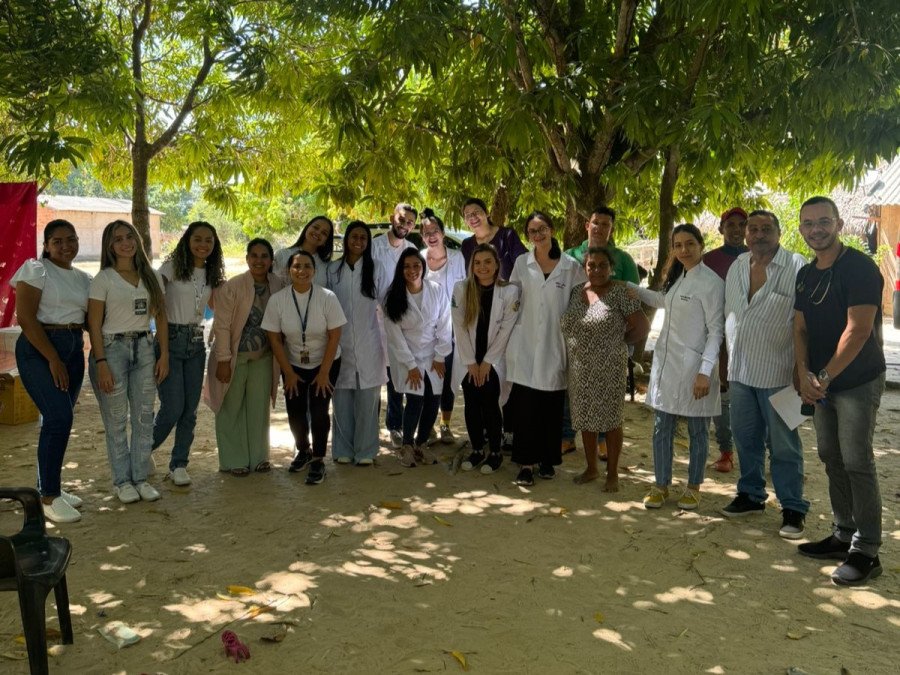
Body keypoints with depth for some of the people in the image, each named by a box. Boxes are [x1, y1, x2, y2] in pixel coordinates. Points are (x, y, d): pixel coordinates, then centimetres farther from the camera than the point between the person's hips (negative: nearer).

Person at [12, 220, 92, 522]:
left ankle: (49, 486, 21)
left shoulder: (83, 278, 13)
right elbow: (25, 318, -13)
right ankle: (48, 496, -3)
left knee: (59, 419, 9)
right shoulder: (35, 270, -6)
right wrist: (53, 358, -16)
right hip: (39, 350, -6)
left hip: (74, 350, 6)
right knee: (59, 417, -14)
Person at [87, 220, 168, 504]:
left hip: (144, 348, 4)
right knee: (116, 420, 2)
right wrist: (101, 363, -14)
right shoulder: (103, 279, -4)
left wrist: (164, 355, 3)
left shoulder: (151, 276, 9)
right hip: (112, 348, -4)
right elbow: (94, 325, -7)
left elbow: (161, 318, 10)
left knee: (144, 417, 7)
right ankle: (122, 481, 15)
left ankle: (140, 477, 18)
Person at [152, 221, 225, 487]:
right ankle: (143, 452, 17)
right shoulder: (172, 266, -5)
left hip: (196, 343, 5)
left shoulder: (211, 274, 11)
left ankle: (178, 464, 19)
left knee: (190, 410, 6)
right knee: (172, 408, -8)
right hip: (171, 339, -5)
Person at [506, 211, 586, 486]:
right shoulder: (521, 264, 5)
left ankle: (547, 459, 22)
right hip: (525, 345, 1)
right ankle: (525, 463, 9)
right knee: (524, 407, 0)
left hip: (555, 346, 0)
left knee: (552, 408, 7)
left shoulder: (571, 266, 0)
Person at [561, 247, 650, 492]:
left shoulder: (620, 292, -8)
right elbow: (568, 326, 16)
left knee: (610, 420, 5)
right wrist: (577, 346, 3)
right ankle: (591, 468, 30)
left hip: (609, 370, -5)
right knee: (585, 419, 14)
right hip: (579, 370, 5)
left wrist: (618, 343, -1)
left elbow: (642, 327, -9)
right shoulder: (576, 292, 8)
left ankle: (612, 474, 19)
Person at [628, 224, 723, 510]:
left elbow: (716, 330, -12)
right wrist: (630, 288, 23)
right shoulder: (676, 277, 12)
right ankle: (661, 485, 21)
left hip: (693, 366, -7)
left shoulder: (711, 282, -11)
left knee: (697, 430, 8)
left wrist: (705, 371, -19)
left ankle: (693, 487, 21)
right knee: (662, 428, 9)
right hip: (665, 362, 7)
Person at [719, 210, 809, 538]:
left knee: (784, 445, 3)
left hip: (777, 373, -6)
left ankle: (792, 508, 16)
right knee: (746, 438, 16)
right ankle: (751, 495, 32)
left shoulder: (796, 267, -11)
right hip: (739, 370, 6)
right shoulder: (737, 266, 8)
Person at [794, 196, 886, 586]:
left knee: (856, 463, -6)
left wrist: (825, 377, -18)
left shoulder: (859, 268, -14)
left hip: (858, 382, -8)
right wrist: (805, 375, -4)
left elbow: (858, 329, -21)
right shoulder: (806, 275, 10)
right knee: (831, 459, 13)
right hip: (821, 384, 8)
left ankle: (866, 551, 3)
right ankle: (843, 535, 25)